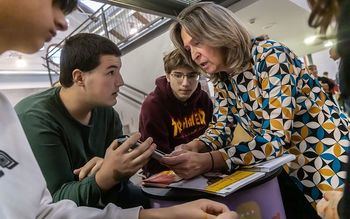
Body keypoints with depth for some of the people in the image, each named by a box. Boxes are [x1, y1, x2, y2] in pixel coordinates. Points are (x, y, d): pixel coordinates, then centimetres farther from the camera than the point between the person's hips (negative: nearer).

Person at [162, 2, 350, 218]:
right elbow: (221, 126, 1)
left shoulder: (269, 55, -22)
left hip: (329, 161, -5)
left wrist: (207, 162, -37)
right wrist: (194, 147, -20)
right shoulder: (223, 80, -1)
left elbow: (276, 137, -28)